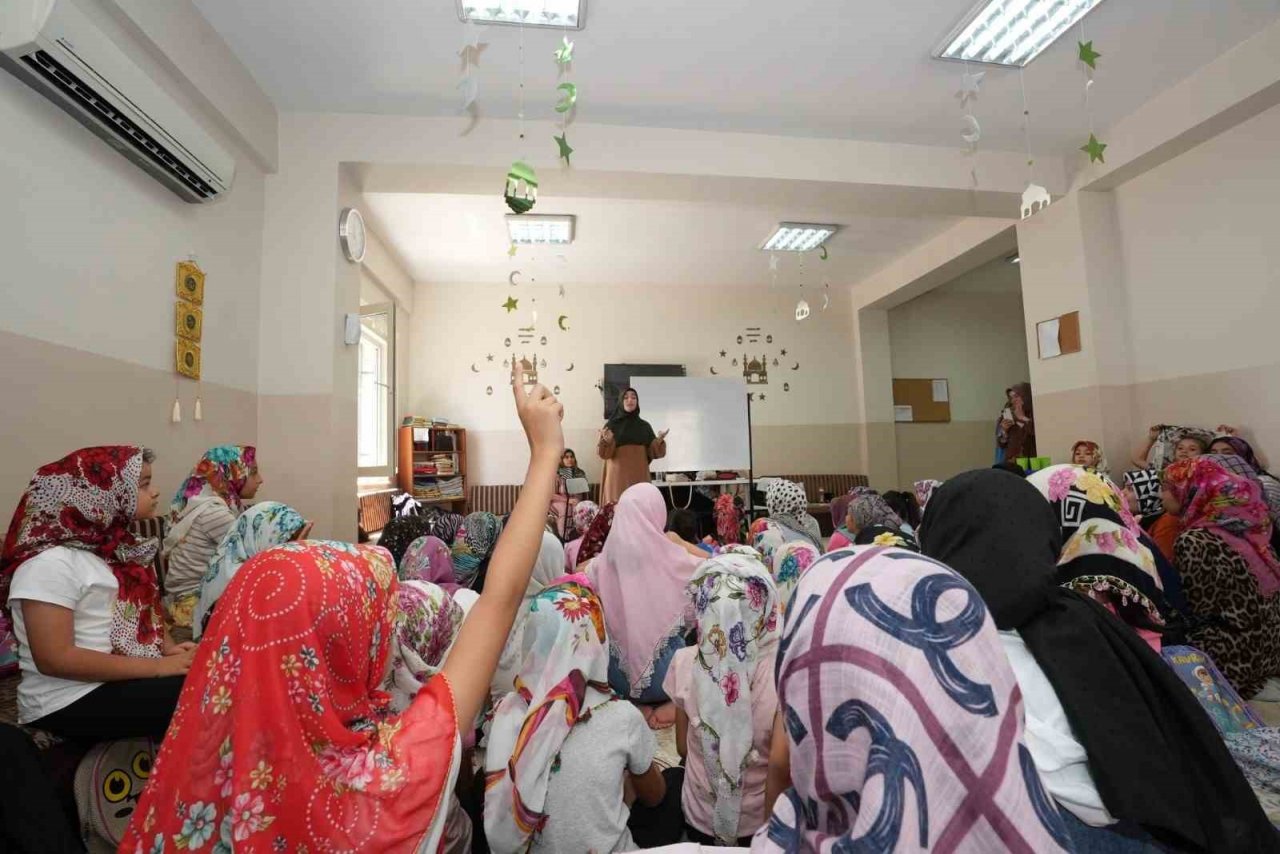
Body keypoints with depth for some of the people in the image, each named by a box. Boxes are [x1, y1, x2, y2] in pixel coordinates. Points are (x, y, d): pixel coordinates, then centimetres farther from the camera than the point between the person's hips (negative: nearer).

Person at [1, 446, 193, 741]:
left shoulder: (115, 546, 8)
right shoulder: (51, 562, -17)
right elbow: (55, 659, -21)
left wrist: (168, 647, -6)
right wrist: (158, 666, -23)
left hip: (125, 677, 8)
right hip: (71, 701, -7)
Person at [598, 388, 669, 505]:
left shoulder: (645, 426, 10)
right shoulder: (611, 424, 3)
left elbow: (653, 452, 5)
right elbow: (604, 453, -4)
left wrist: (659, 441, -13)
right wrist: (607, 441, -24)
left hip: (640, 476, 2)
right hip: (618, 476, -2)